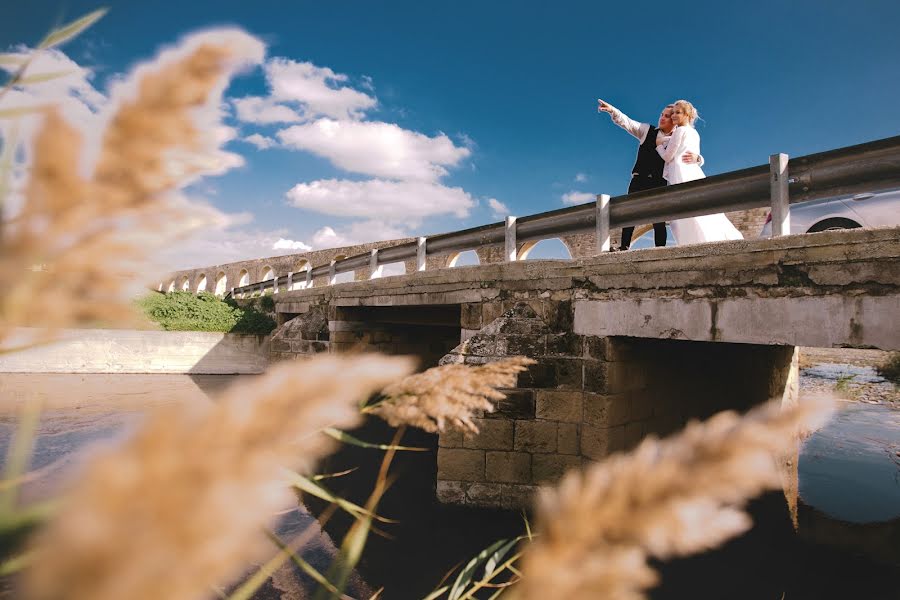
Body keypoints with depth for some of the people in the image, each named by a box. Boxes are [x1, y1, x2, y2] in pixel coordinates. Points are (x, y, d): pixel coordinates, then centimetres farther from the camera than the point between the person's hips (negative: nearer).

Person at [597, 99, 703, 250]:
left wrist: (695, 158, -23)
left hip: (659, 184, 0)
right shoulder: (647, 130, 12)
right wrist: (612, 110, -17)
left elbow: (699, 158, 3)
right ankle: (623, 247, -13)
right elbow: (627, 122, 0)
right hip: (639, 180, 0)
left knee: (659, 220, -3)